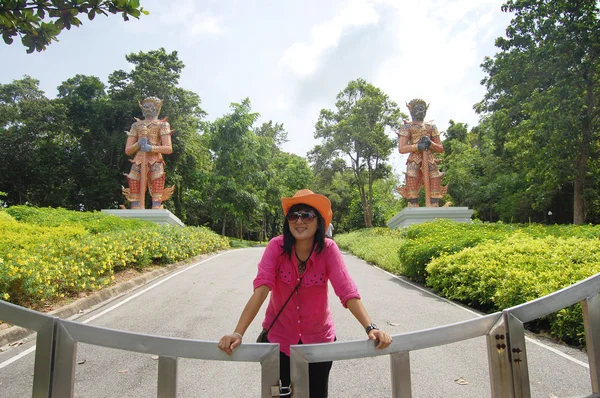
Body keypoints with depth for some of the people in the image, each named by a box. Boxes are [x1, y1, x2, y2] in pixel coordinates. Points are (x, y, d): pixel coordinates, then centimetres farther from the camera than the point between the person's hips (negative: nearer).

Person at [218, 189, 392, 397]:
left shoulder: (328, 249, -20)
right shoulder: (276, 247, -20)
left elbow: (347, 291, -27)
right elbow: (261, 290, -29)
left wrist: (371, 328, -41)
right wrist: (237, 333, -40)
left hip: (319, 339, 0)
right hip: (279, 337, 0)